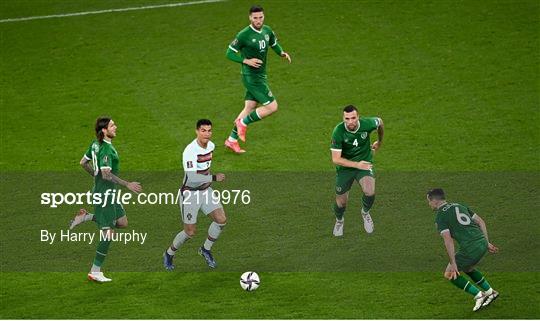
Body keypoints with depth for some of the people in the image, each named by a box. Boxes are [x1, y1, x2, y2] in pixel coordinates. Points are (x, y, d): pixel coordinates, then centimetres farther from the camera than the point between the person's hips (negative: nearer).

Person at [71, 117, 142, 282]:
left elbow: (83, 162, 17)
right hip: (105, 193, -9)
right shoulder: (106, 149, -22)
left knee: (122, 222, 18)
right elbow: (106, 174, -29)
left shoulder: (96, 144, 6)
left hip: (100, 189, 9)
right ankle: (95, 271, 2)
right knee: (108, 233, -3)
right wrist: (127, 184, -26)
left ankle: (86, 217, 14)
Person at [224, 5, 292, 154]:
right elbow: (229, 53, -11)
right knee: (272, 107, -11)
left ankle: (232, 140, 23)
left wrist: (281, 52, 1)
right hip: (251, 78, -8)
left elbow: (274, 44, 22)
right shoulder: (244, 35, -17)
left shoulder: (267, 31, 3)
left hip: (261, 76, 8)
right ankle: (243, 122, 6)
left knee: (249, 109, 13)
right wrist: (247, 61, -23)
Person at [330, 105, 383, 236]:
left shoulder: (367, 124, -22)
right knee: (341, 202, 8)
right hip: (345, 167, 0)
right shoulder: (338, 132, -27)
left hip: (364, 162, 0)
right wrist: (356, 164, -34)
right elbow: (336, 159, -25)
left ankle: (365, 212, 11)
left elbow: (380, 122, 4)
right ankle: (339, 221, 45)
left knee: (370, 192, -25)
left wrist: (380, 142, 18)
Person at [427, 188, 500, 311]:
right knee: (467, 268, 32)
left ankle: (478, 295, 7)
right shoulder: (459, 206, 18)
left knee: (450, 274, 11)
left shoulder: (440, 216, -3)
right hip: (482, 242, 8)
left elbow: (448, 240, -13)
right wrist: (487, 243, 22)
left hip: (470, 249, -8)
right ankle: (490, 292, 32)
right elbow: (481, 222, 18)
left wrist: (453, 263, -11)